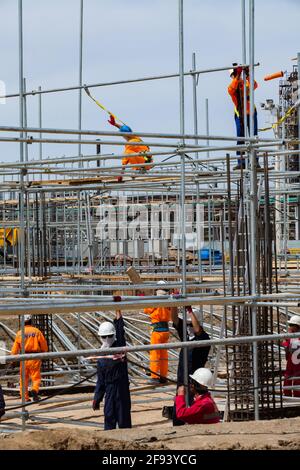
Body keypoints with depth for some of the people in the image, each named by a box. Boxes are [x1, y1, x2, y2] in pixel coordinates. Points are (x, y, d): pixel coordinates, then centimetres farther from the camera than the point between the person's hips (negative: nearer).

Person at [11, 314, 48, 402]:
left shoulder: (19, 333, 1)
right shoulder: (37, 331, -1)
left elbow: (15, 348, 1)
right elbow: (44, 346, 2)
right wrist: (43, 353, 21)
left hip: (24, 359, 1)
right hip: (35, 358, -1)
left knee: (24, 379, 10)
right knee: (36, 377, 2)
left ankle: (25, 397, 11)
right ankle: (35, 389, -25)